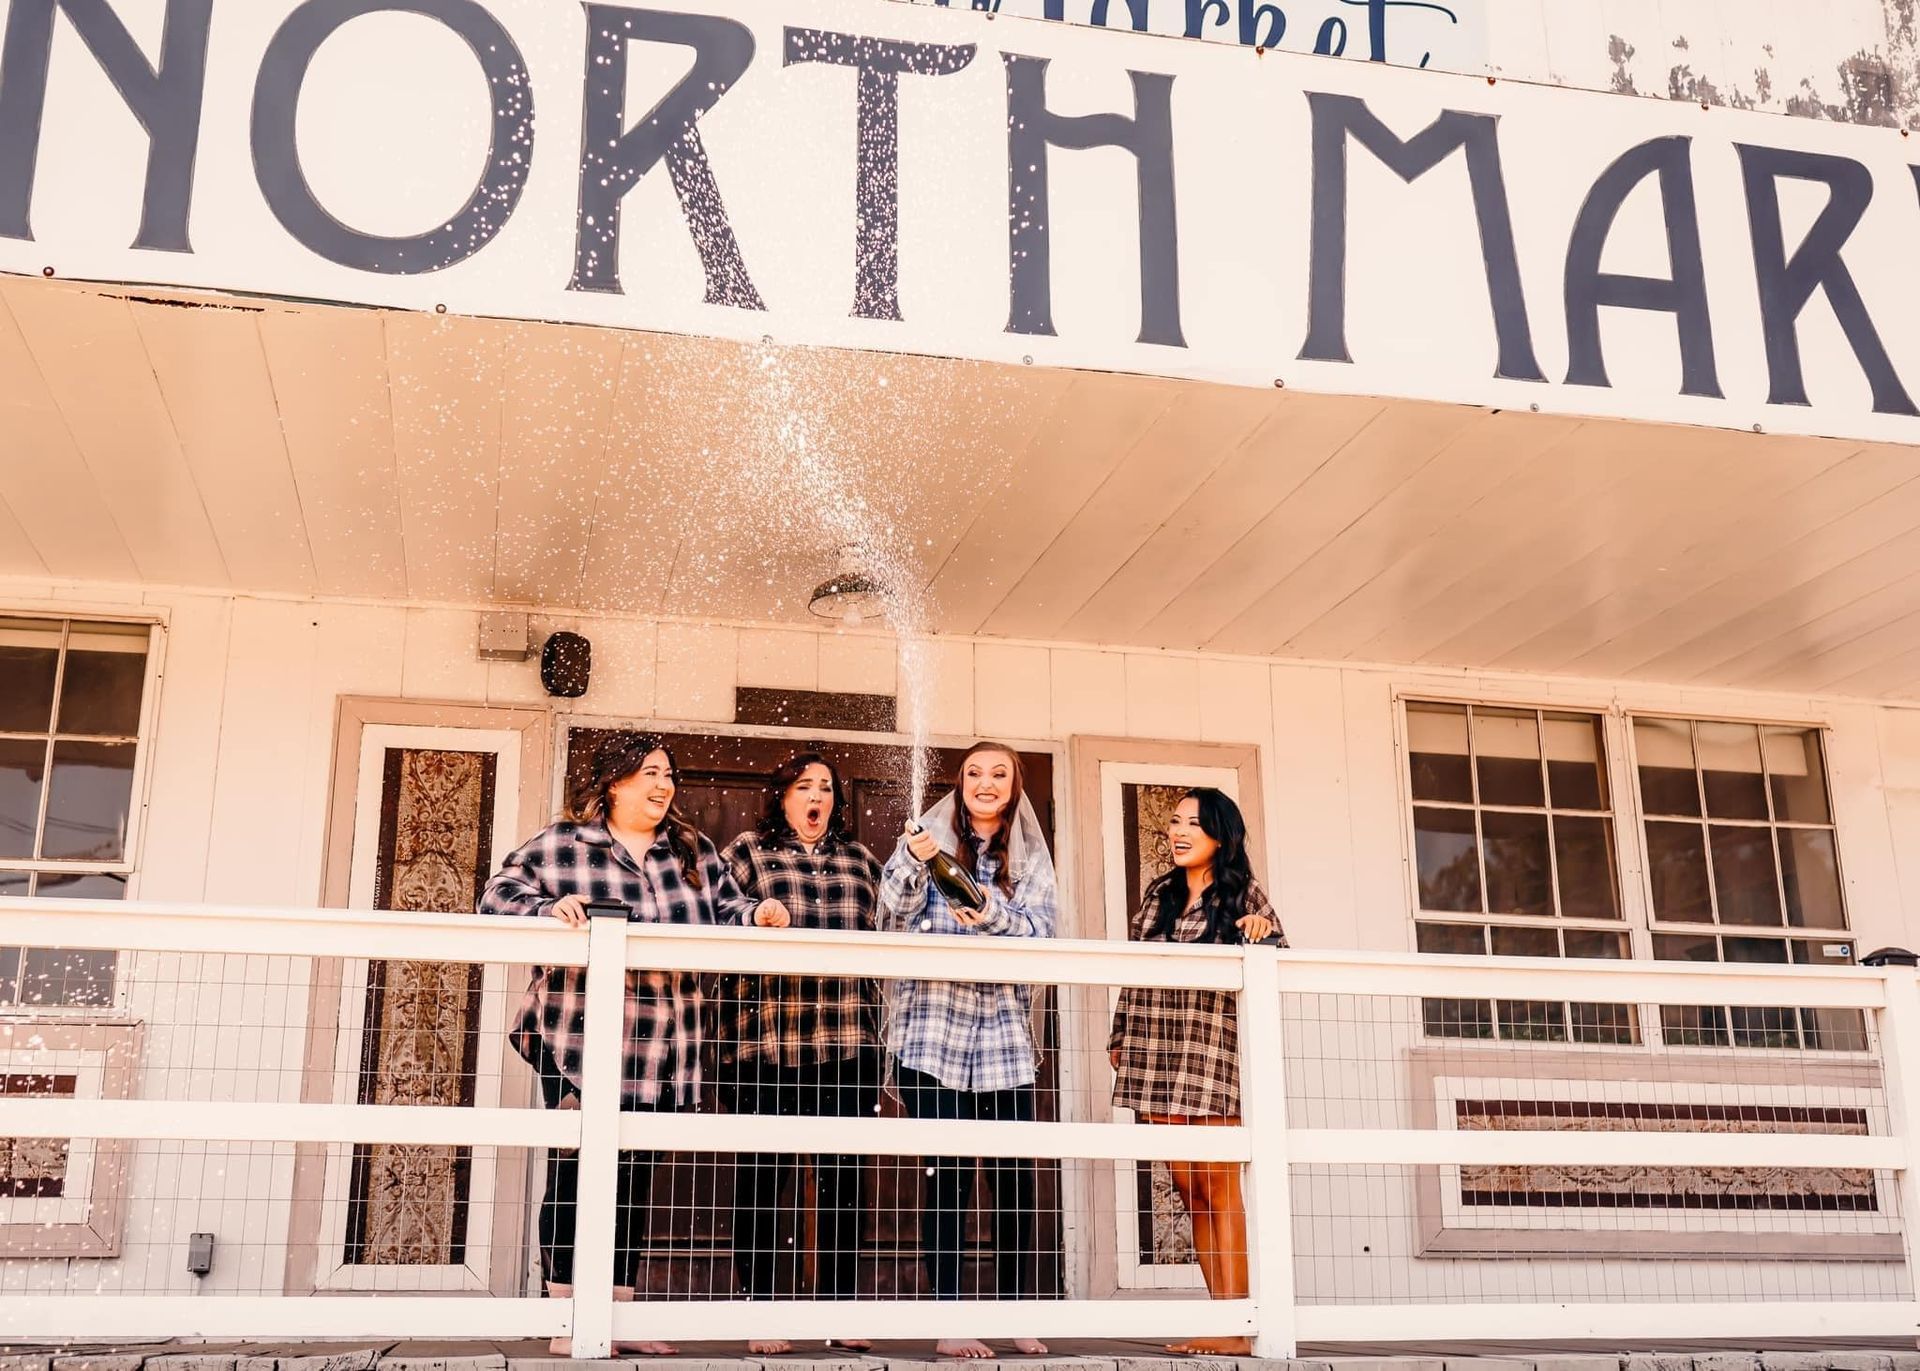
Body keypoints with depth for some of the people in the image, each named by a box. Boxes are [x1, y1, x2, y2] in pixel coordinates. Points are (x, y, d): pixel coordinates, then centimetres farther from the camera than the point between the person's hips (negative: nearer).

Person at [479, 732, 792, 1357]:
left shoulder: (693, 850, 13)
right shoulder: (560, 844, -1)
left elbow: (726, 908, 15)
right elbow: (498, 895, -3)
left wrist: (757, 915, -7)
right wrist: (550, 909, -20)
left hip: (659, 1050, 4)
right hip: (580, 1043, -4)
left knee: (636, 1178, 9)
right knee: (575, 1171, -1)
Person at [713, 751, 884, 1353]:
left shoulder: (861, 862, 18)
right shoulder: (747, 852, 7)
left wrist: (880, 1038, 17)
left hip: (848, 1042, 3)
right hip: (764, 1041, -3)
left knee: (842, 1178, 5)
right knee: (762, 1177, 4)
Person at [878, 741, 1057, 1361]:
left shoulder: (1031, 860, 13)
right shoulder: (930, 839, 6)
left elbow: (1039, 932, -1)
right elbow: (893, 916, -4)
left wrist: (991, 915, -20)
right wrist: (912, 863, -22)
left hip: (1004, 1035, 3)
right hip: (934, 1031, -2)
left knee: (1016, 1175, 0)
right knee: (948, 1174, -5)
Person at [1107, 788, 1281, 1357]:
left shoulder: (1243, 895, 3)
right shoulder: (1158, 893, 16)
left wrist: (1263, 931, -21)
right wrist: (1119, 1036, 17)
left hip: (1213, 1053, -5)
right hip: (1155, 1054, 5)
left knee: (1217, 1186, -5)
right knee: (1187, 1186, 5)